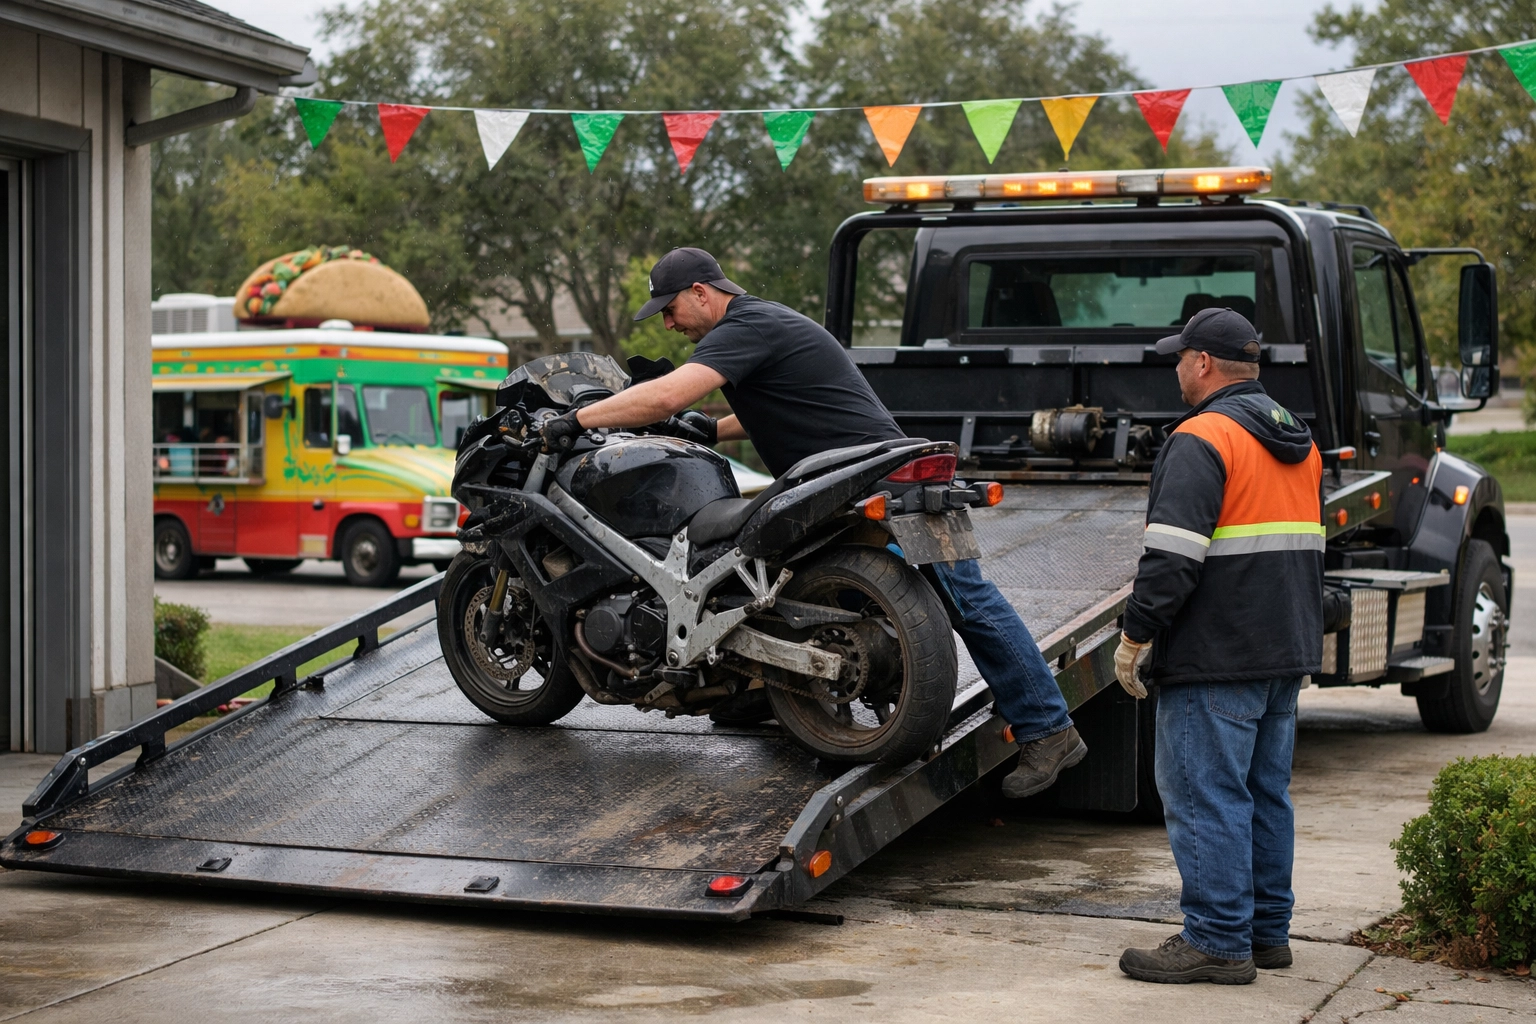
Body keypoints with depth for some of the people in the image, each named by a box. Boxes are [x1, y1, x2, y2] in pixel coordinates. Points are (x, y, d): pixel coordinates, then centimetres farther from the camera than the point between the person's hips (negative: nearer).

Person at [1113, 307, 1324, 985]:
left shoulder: (1202, 439, -14)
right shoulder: (1299, 441, 16)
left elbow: (1172, 556, -21)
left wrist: (1135, 636, -13)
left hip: (1215, 658, -9)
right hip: (1286, 654, 9)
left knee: (1205, 796, -4)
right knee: (1266, 793, 15)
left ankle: (1218, 941, -2)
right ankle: (1267, 930, 22)